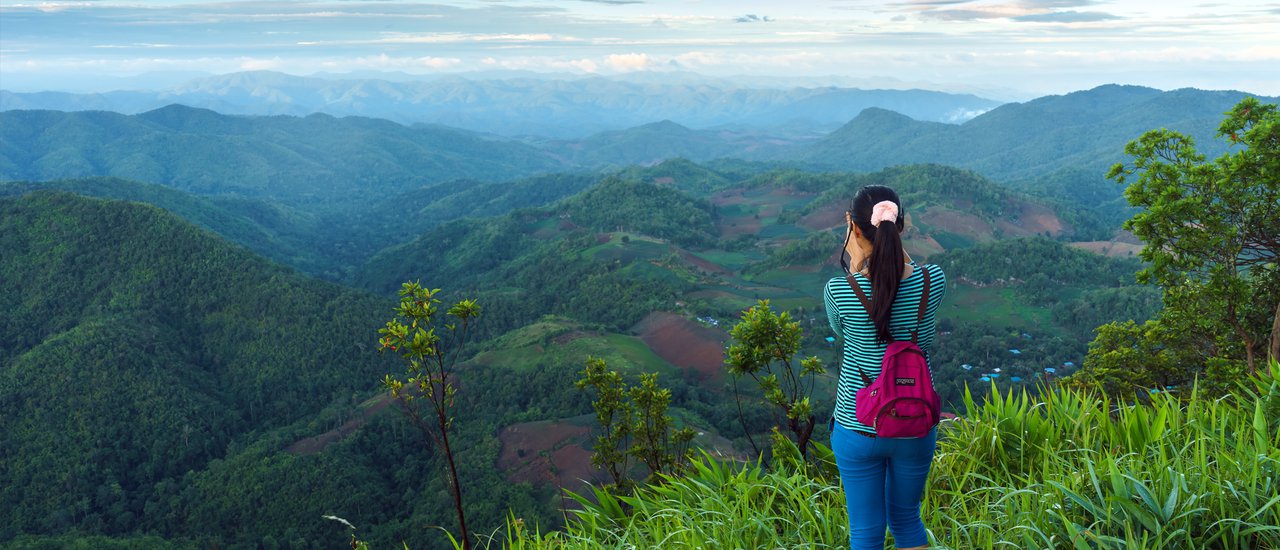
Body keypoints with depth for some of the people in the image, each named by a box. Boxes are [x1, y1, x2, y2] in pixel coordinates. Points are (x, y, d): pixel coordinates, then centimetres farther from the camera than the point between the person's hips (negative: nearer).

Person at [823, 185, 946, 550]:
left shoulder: (839, 291, -20)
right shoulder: (933, 281, -13)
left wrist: (854, 261, -1)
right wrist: (892, 247, 4)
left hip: (857, 428, -2)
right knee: (907, 520, 25)